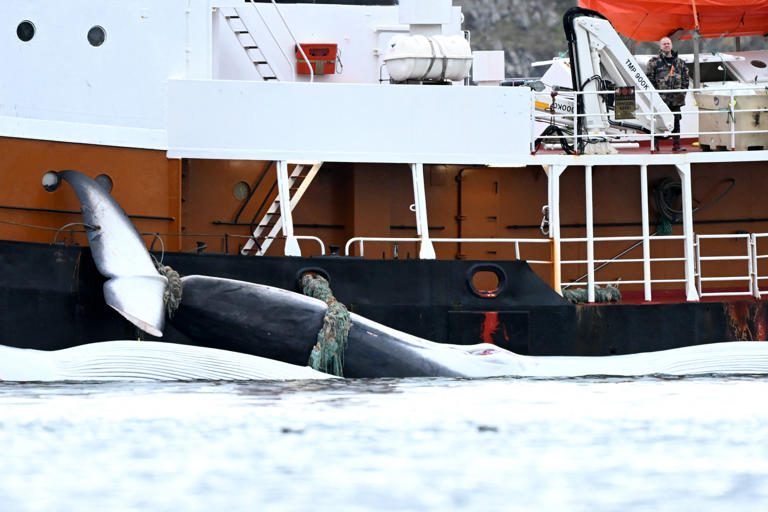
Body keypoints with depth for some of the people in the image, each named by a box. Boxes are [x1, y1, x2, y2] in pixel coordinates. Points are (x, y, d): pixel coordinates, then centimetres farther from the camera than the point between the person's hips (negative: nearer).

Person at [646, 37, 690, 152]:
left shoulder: (679, 62, 13)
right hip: (660, 98, -4)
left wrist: (683, 91, 7)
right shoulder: (654, 61, -1)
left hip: (676, 98, 4)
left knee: (676, 121, 7)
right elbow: (650, 78, -4)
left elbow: (685, 78, 18)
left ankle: (676, 144, 14)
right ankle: (655, 145, 5)